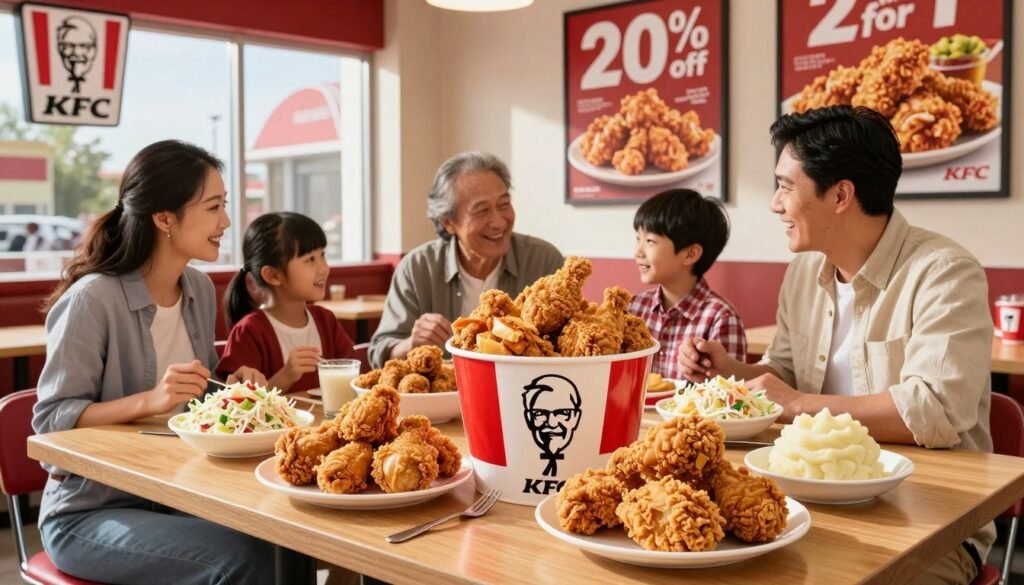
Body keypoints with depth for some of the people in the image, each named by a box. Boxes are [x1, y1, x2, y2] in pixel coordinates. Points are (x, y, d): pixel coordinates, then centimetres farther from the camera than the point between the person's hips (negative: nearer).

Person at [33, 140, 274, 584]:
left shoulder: (200, 289, 4)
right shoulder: (92, 300, -18)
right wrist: (149, 400, -30)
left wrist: (230, 387, -3)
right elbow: (51, 421, -17)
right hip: (90, 512, -6)